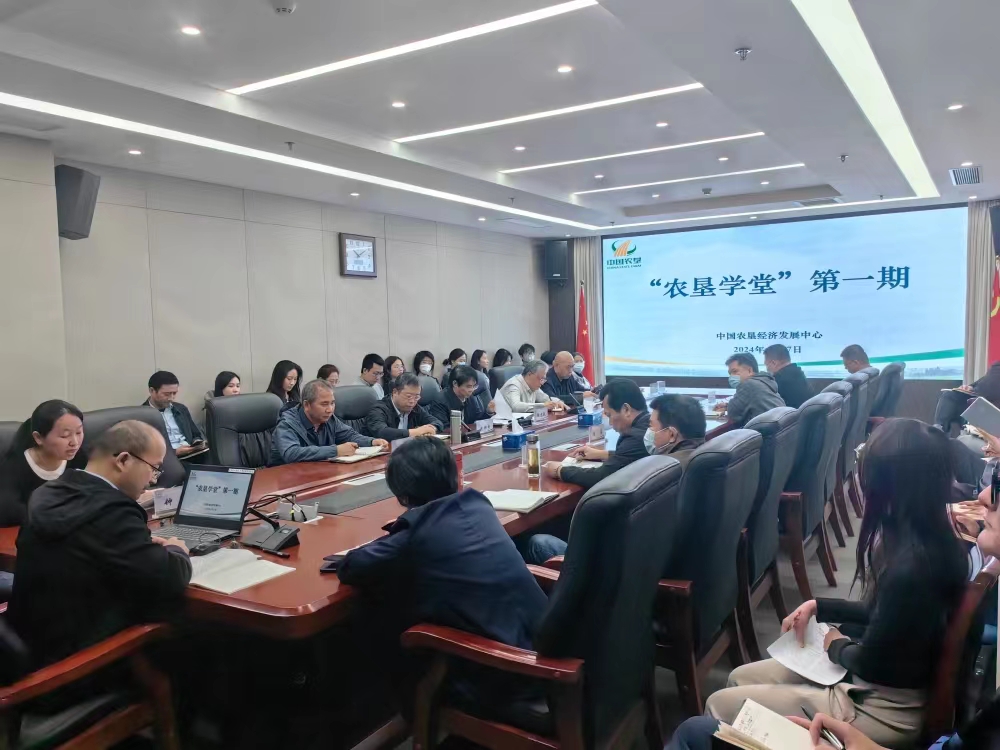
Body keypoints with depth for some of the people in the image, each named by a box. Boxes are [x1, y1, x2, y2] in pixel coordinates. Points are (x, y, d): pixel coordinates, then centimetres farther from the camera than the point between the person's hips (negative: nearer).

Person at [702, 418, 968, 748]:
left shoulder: (909, 567, -34)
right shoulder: (932, 541, -3)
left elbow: (868, 662, -21)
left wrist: (837, 646, 0)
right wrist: (819, 607, 6)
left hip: (883, 709, -9)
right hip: (881, 671, 9)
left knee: (720, 705, -4)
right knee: (740, 679, 15)